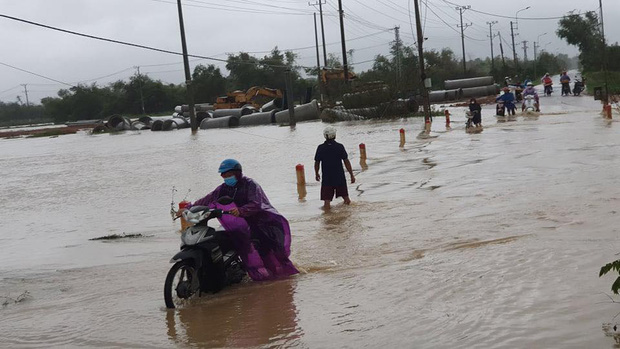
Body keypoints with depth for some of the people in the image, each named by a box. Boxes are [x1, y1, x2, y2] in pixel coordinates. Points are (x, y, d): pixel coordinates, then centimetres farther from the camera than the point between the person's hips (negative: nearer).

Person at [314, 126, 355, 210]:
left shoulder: (320, 148, -6)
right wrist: (352, 175, 0)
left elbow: (317, 163, 1)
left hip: (326, 178, 0)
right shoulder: (340, 147, -9)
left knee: (327, 201, 1)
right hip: (340, 177, 1)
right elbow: (346, 162, -7)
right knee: (346, 199, 20)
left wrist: (316, 174, 19)